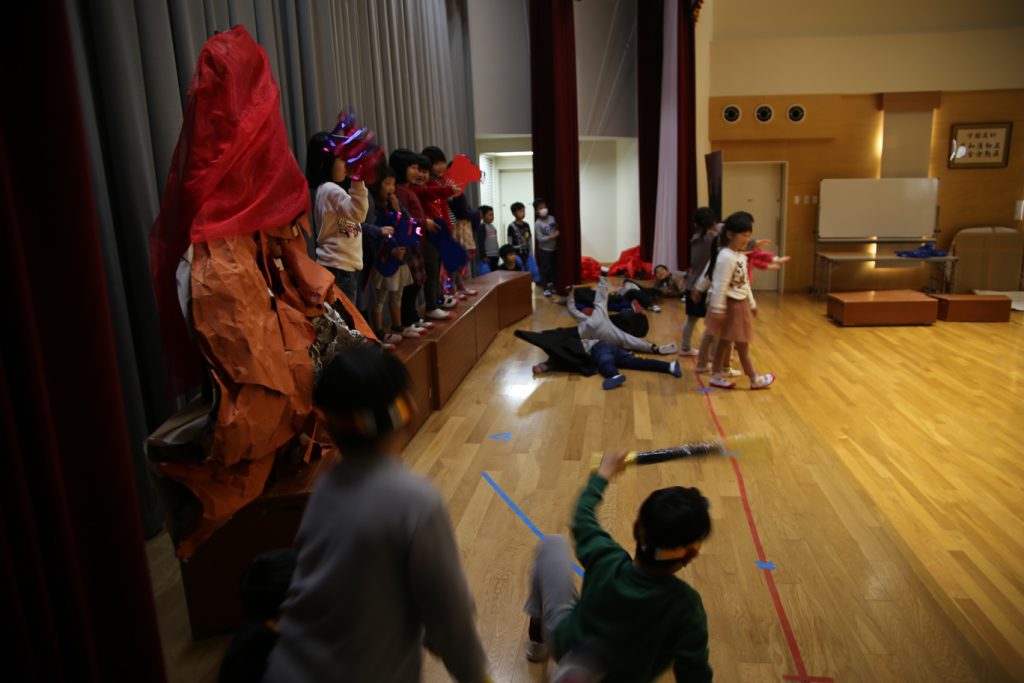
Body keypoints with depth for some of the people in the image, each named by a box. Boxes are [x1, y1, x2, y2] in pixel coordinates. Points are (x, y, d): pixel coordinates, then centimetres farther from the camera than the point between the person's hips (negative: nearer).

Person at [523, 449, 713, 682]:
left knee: (553, 543, 12)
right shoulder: (686, 604, -34)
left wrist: (604, 472, 7)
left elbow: (582, 514, -8)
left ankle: (538, 639, 27)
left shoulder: (605, 559, -29)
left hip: (564, 645, 1)